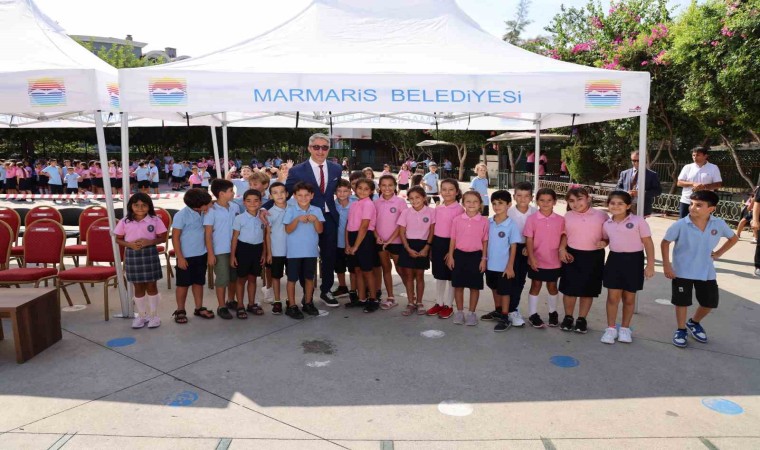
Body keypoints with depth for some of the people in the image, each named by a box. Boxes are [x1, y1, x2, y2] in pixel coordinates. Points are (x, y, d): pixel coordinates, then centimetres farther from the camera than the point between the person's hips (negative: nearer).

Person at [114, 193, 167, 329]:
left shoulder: (155, 220, -4)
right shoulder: (124, 222, 0)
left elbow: (162, 237, -1)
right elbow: (118, 239, 5)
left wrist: (149, 242, -18)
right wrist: (129, 244, -14)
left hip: (150, 254, -1)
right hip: (132, 255, 2)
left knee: (151, 286, 6)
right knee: (138, 287, 11)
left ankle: (153, 315, 18)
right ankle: (141, 315, 23)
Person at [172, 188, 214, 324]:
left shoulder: (203, 213, -3)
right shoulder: (181, 215, -17)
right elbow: (175, 237, -14)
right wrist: (180, 257, -14)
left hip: (201, 255, 5)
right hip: (186, 256, -5)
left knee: (199, 282, 15)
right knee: (183, 284, 8)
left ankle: (199, 308, 27)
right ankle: (180, 311, 22)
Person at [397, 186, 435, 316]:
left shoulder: (431, 211, -5)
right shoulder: (405, 212, -2)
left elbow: (432, 232, -2)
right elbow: (401, 232, -2)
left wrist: (426, 248, -10)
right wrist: (408, 249, -11)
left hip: (423, 245, -1)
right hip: (408, 245, 1)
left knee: (419, 275, 8)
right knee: (408, 275, 6)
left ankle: (419, 303, 21)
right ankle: (410, 303, 16)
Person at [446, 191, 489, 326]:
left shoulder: (484, 221, -2)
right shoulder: (457, 220, 0)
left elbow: (485, 241, 1)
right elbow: (453, 239, 5)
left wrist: (484, 259, -3)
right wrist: (450, 256, 1)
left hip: (476, 255, -1)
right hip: (459, 255, 1)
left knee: (475, 286, 7)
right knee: (458, 285, 8)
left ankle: (471, 313, 21)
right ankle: (459, 312, 22)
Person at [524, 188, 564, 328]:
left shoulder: (560, 220, -2)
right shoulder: (532, 219, -8)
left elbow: (563, 238, 5)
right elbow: (529, 240, -9)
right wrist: (531, 257, -15)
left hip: (554, 261, 2)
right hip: (537, 261, -2)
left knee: (552, 286, 16)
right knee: (535, 286, 10)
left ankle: (553, 313, 34)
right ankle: (533, 315, 21)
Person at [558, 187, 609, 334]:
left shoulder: (601, 215, -3)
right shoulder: (567, 216, 2)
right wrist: (562, 249, -4)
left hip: (594, 257, -1)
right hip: (572, 255, 1)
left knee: (588, 289, 10)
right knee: (569, 288, 5)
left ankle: (581, 319, 24)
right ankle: (568, 317, 23)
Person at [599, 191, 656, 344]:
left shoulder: (638, 221, -9)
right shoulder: (607, 224, 3)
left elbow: (648, 243, -6)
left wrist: (650, 265, -9)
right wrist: (603, 243, -3)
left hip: (633, 260, -2)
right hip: (614, 259, 3)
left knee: (629, 298, 10)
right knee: (613, 297, 4)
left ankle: (625, 328, 26)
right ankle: (611, 328, 18)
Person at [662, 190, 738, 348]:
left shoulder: (719, 224, -9)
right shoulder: (680, 225, -18)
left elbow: (734, 238, 11)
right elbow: (665, 242, -8)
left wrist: (718, 253, 3)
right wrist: (666, 265, -11)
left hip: (706, 272, 3)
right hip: (682, 271, -3)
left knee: (710, 302, 13)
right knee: (682, 302, 6)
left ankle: (694, 323, 40)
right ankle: (681, 330, 26)